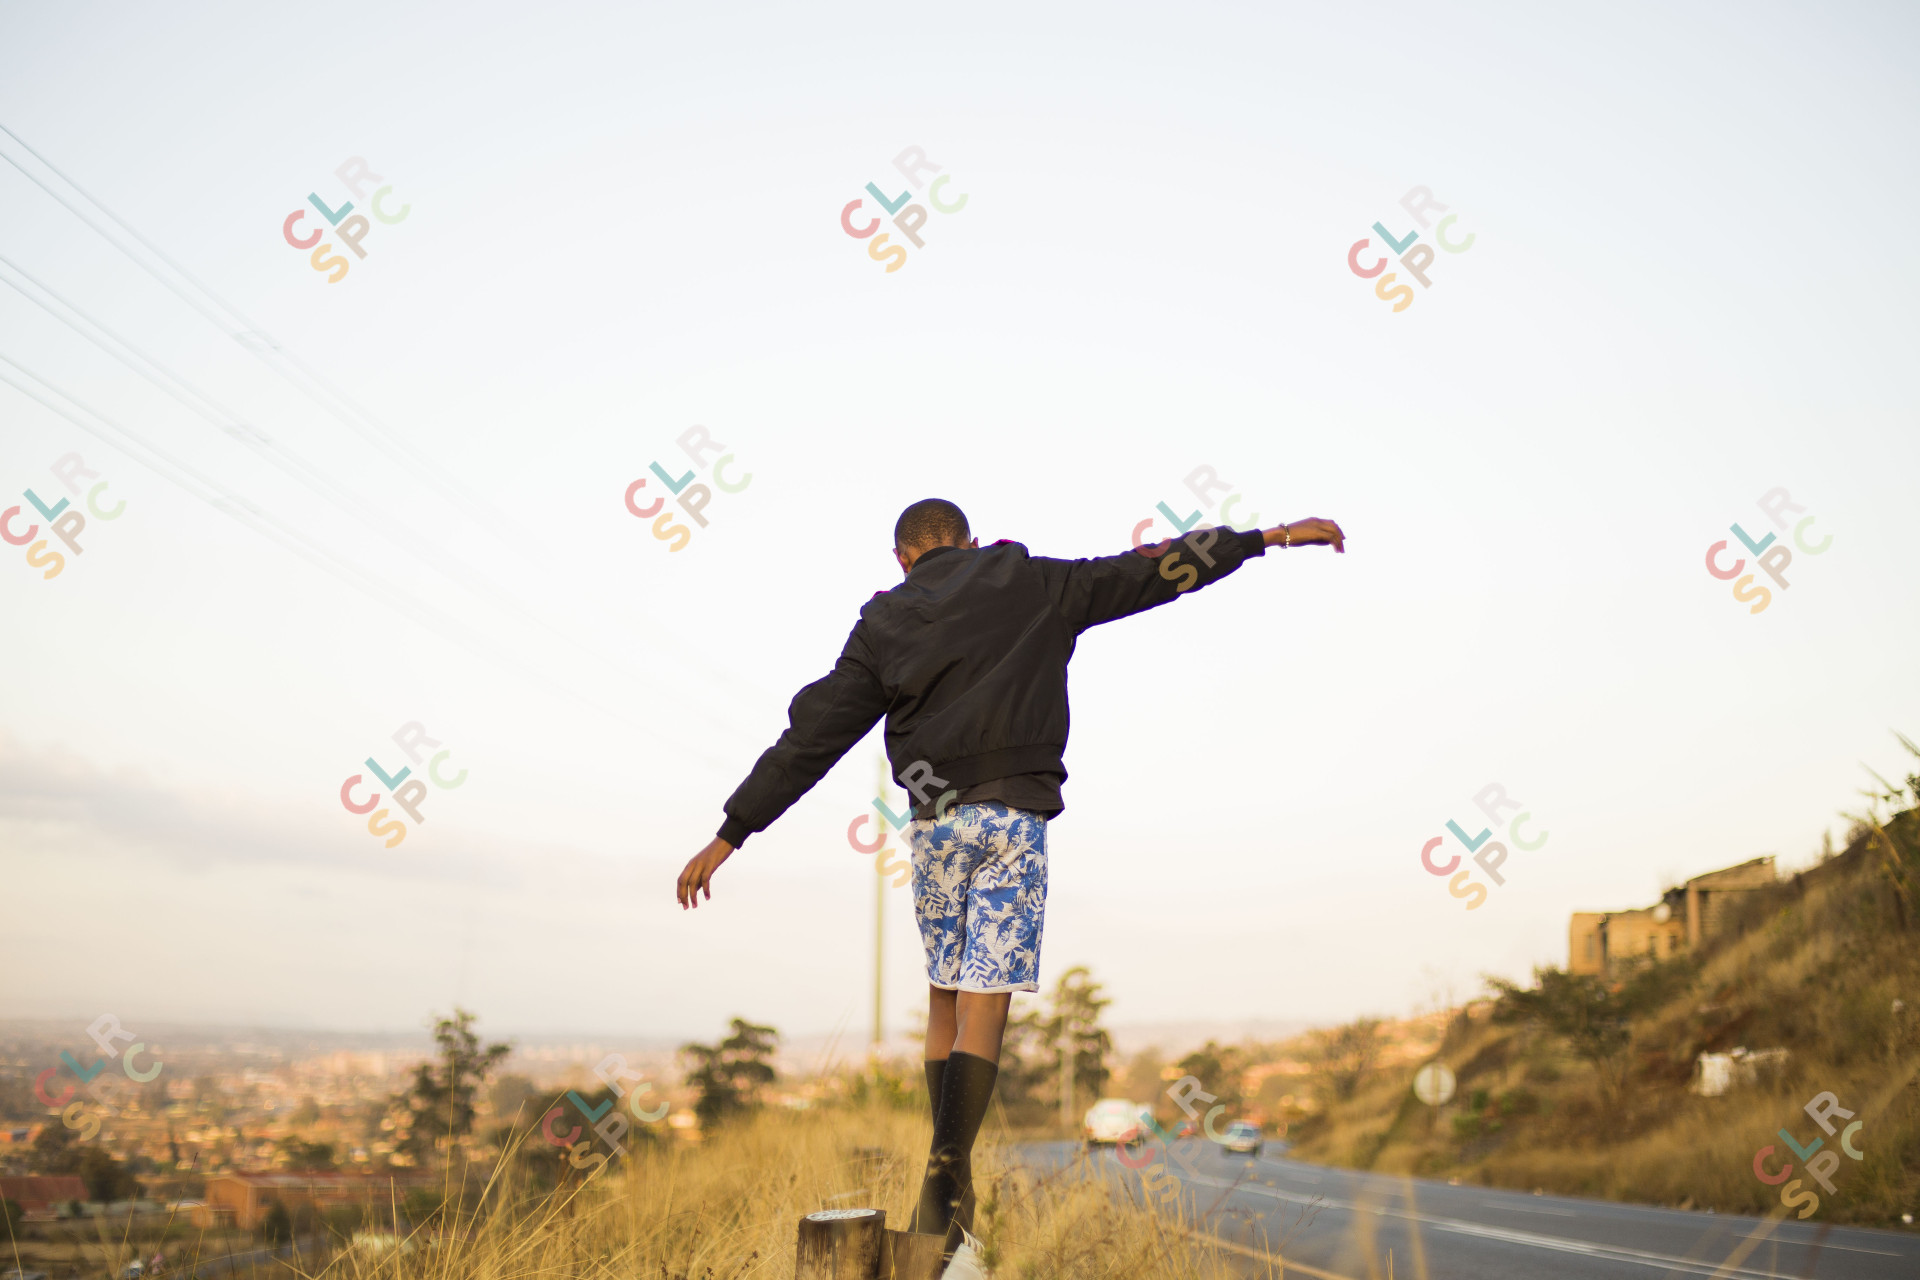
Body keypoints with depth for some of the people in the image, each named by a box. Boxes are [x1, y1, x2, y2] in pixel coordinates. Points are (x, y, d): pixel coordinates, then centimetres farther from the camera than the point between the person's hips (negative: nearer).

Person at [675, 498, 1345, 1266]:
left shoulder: (884, 626, 11)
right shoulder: (1033, 586, 9)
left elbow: (811, 737, 7)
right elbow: (1149, 572, 7)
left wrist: (730, 836, 9)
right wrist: (1269, 538, 12)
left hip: (934, 821, 2)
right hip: (1013, 817, -2)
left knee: (945, 998, 16)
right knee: (983, 1007, -4)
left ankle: (952, 1175, 15)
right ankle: (943, 1186, -16)